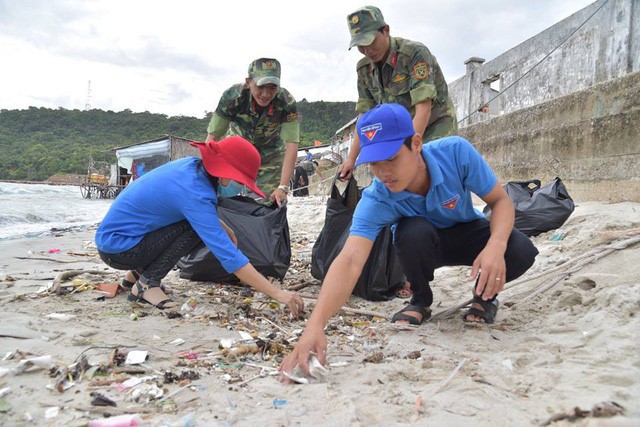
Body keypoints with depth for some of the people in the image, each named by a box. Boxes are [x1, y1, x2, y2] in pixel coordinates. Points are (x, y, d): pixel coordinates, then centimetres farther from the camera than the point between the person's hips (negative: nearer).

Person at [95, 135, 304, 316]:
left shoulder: (192, 164, -5)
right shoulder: (194, 193, -29)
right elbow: (228, 255, -33)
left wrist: (223, 227, 3)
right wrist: (277, 293, -32)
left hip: (113, 231, 9)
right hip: (116, 248, -9)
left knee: (200, 221, 7)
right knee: (196, 228, -16)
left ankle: (138, 272, 16)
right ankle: (146, 283, -10)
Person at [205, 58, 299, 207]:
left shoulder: (287, 103, -33)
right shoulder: (232, 97, -32)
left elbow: (291, 146, -36)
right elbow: (212, 138, -29)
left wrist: (283, 187, -43)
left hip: (270, 154, 0)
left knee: (273, 202, -7)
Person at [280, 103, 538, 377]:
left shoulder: (456, 152, -31)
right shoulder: (376, 200, -33)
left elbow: (501, 200, -21)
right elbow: (350, 261, -45)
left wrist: (496, 246, -43)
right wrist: (315, 327, -59)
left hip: (468, 234, 1)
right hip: (421, 248, 0)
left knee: (520, 251, -31)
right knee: (413, 231, -37)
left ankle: (485, 296, 3)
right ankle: (421, 301, -6)